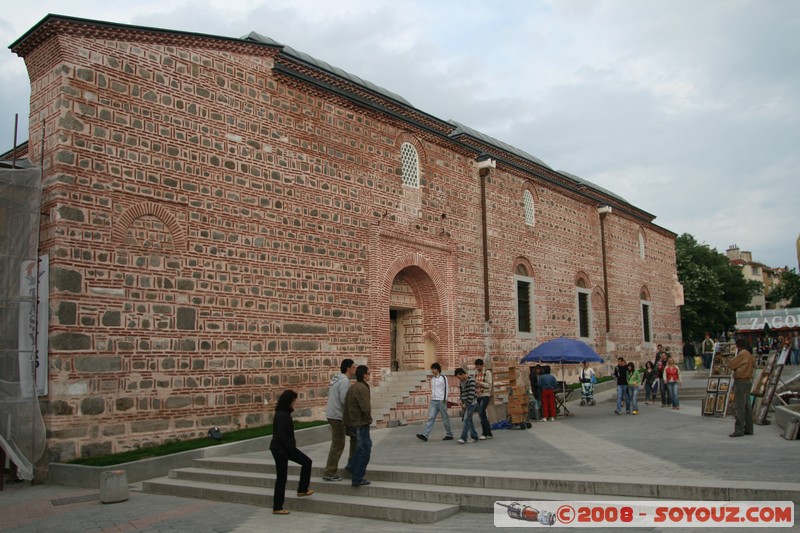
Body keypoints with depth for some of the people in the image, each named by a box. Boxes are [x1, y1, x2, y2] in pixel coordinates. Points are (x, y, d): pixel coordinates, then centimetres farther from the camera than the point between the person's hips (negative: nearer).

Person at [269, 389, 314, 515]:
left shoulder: (285, 414, 8)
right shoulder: (282, 415, -22)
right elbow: (281, 434, -25)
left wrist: (292, 446, 8)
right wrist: (291, 448, -16)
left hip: (286, 448, 10)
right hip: (280, 449, -10)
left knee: (306, 462, 12)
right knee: (281, 477, -1)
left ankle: (302, 490, 22)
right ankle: (277, 508, 10)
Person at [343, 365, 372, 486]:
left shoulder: (352, 387, 12)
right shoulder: (362, 388, -18)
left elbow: (348, 404, 15)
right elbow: (365, 408, -24)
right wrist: (369, 419, -7)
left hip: (351, 422, 10)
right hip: (360, 423, -9)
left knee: (367, 444, 25)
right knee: (364, 450, -2)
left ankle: (354, 468, 30)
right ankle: (358, 479, 1)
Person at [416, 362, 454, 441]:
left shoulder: (443, 378, -5)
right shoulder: (432, 379, 14)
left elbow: (446, 389, -7)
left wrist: (444, 400, -14)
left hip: (441, 401, -5)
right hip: (433, 401, 5)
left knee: (445, 419, 4)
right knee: (430, 418, -5)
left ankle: (449, 435, 15)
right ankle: (425, 435, -14)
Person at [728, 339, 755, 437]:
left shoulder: (742, 354, -15)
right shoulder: (750, 355, 13)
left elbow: (731, 365, -15)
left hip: (741, 382, -10)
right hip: (748, 380, 10)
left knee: (739, 407, -8)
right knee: (747, 406, 13)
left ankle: (739, 430, -8)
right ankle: (749, 429, 17)